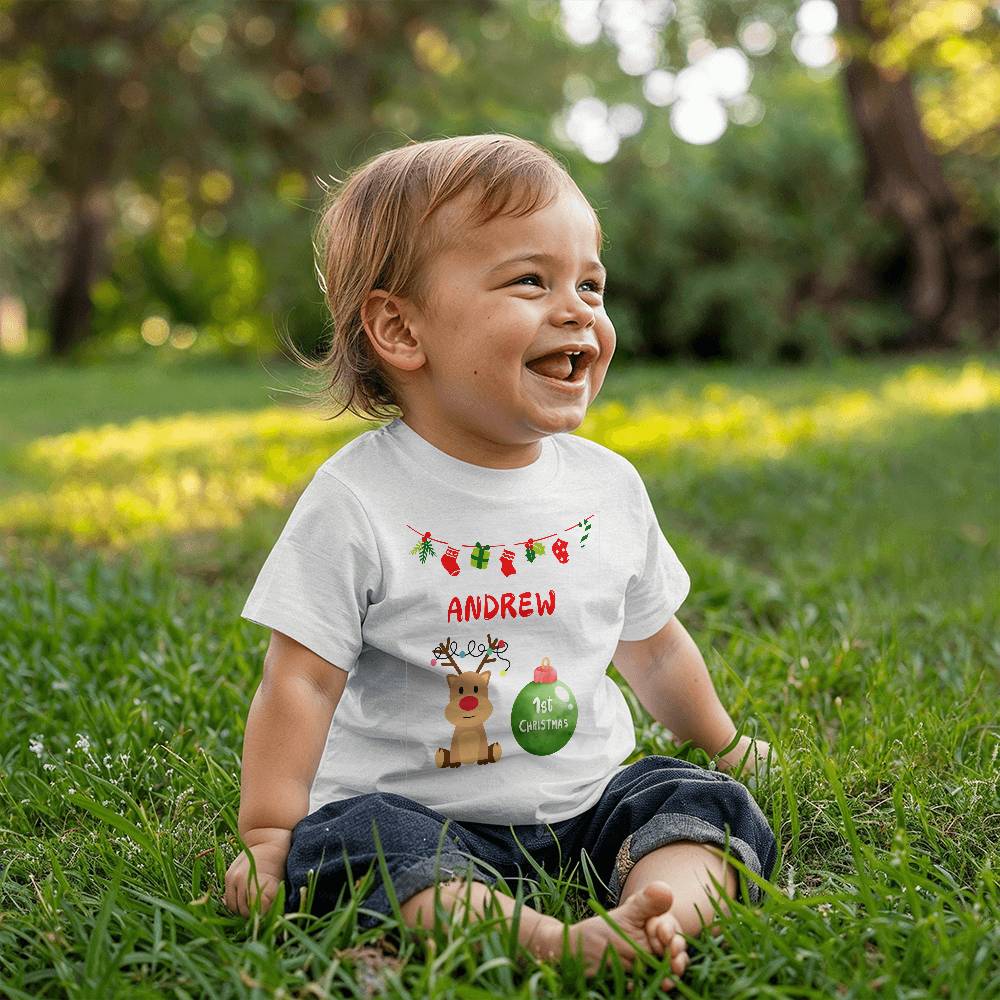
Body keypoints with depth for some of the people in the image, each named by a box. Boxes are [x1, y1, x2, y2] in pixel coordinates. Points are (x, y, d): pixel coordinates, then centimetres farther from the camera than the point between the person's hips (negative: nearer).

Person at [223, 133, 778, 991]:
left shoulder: (609, 486, 2)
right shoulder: (356, 503, -12)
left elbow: (652, 646, 18)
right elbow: (301, 683, -9)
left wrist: (722, 742, 30)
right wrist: (268, 837, -12)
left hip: (587, 800, 5)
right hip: (418, 811, -4)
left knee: (706, 803, -16)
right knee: (354, 840, -31)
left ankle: (646, 919, -41)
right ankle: (554, 942, -48)